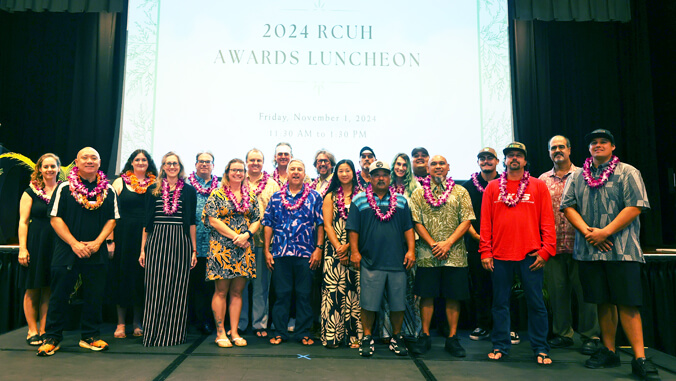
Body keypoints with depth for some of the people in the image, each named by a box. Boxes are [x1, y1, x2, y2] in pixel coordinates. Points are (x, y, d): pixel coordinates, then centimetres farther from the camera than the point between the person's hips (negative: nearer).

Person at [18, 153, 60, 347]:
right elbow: (23, 221, -2)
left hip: (57, 244, 2)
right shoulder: (31, 192, 1)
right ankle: (32, 331, 14)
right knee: (32, 289, 4)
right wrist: (22, 248, -9)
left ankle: (43, 330, 15)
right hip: (35, 243, -2)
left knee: (49, 290, 7)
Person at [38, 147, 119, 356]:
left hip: (96, 252, 2)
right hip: (66, 250, -2)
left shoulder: (108, 190, 6)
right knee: (59, 295, 4)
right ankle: (52, 338, 18)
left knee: (94, 296, 7)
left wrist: (97, 242, -8)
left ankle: (90, 336, 20)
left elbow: (112, 219, 5)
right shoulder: (64, 188, 0)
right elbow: (55, 218, -4)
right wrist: (74, 243, -12)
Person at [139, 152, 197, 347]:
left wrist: (194, 250, 3)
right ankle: (153, 333, 11)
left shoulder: (189, 191, 8)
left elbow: (191, 222, 7)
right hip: (156, 242, 1)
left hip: (180, 243, -1)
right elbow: (147, 221, 10)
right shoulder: (153, 190, 10)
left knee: (177, 288, 2)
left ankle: (174, 334, 12)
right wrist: (143, 249, 5)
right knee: (155, 288, 0)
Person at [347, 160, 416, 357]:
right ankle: (367, 338, 18)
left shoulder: (401, 201, 12)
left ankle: (396, 338, 25)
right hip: (370, 261, -2)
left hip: (397, 261, 2)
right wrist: (354, 251, -3)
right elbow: (353, 229, 3)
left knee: (398, 303, 8)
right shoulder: (359, 200, 5)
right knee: (368, 302, 2)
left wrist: (411, 250, 3)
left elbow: (408, 228, 12)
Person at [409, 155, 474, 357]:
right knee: (427, 295, 5)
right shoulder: (418, 194, 7)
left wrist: (447, 243, -11)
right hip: (426, 254, 0)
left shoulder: (460, 192, 6)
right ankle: (425, 336, 17)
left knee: (453, 296, 5)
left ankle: (452, 338, 16)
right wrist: (433, 244, -10)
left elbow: (466, 221, -1)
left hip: (454, 254, 0)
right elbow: (416, 222, 1)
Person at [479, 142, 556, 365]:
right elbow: (485, 221, 5)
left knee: (536, 303, 5)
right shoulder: (493, 187, 8)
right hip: (500, 256, 1)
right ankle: (500, 346, 19)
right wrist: (485, 252, -1)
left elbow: (547, 220, 2)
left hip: (531, 255, -1)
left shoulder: (538, 186, 6)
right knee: (500, 303, 8)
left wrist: (545, 250, -6)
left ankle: (541, 349, 17)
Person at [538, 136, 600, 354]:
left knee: (584, 289, 1)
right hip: (553, 245, 3)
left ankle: (590, 336, 13)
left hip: (579, 244, -2)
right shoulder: (542, 180, 11)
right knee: (557, 290, 7)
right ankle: (562, 334, 20)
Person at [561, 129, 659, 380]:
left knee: (627, 303, -6)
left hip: (621, 250, -3)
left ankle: (640, 359, 0)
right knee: (603, 302, 9)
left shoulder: (627, 173, 3)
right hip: (589, 250, 3)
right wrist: (587, 232, -8)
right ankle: (609, 352, 18)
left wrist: (604, 232, -13)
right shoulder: (577, 177, 14)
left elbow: (635, 207, -7)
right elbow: (568, 206, 7)